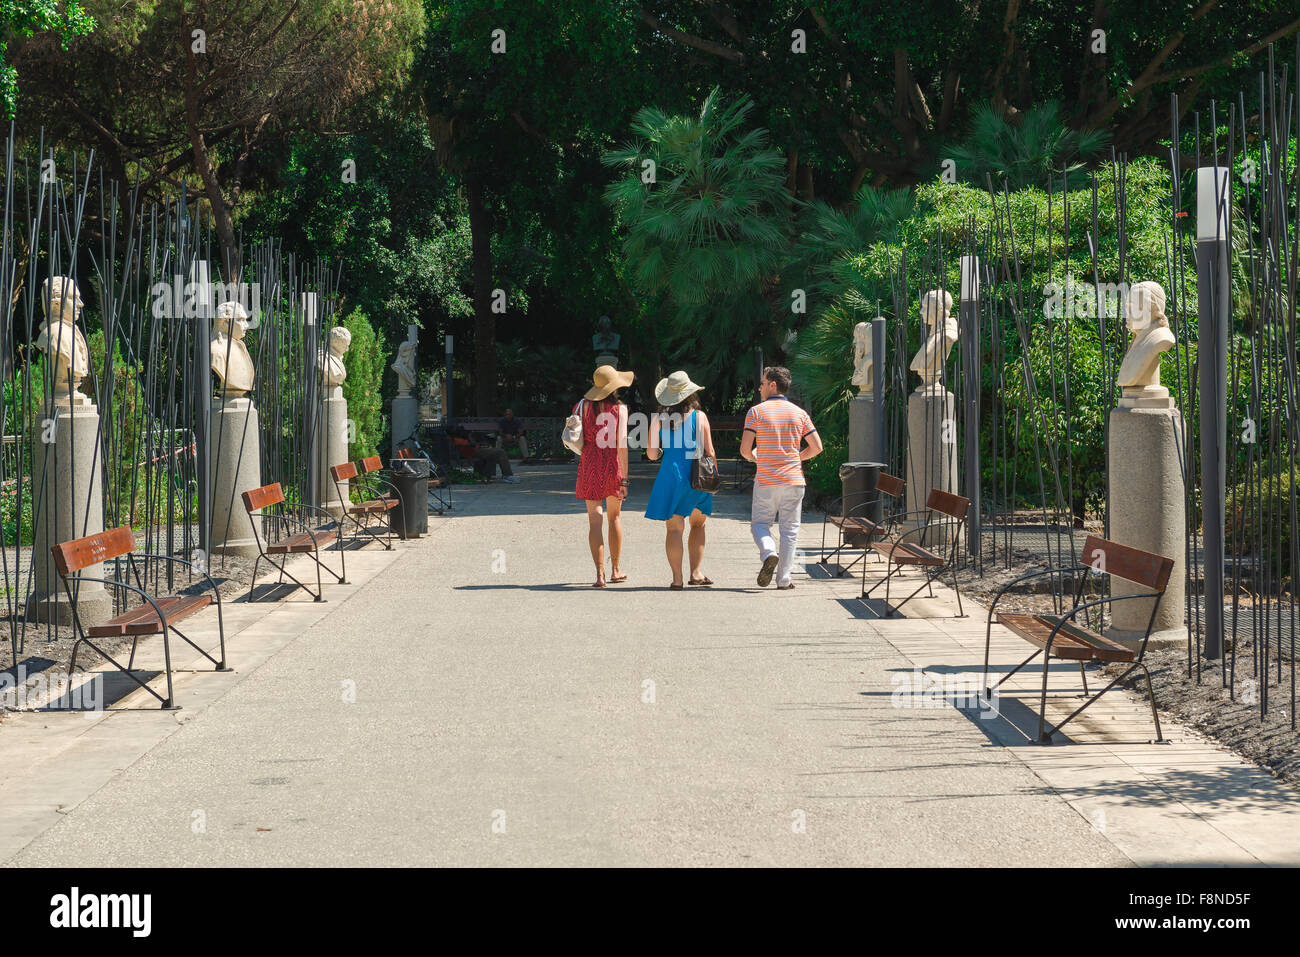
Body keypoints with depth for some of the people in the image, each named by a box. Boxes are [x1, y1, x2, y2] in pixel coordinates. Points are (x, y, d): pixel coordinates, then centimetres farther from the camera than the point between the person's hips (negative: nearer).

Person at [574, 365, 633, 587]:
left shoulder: (584, 406, -2)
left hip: (590, 466, 0)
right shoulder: (620, 408, -6)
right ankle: (615, 570, 25)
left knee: (595, 520, -1)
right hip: (614, 467, 0)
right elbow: (622, 445, -12)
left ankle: (600, 574, -11)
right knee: (614, 518, 18)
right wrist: (624, 479, -12)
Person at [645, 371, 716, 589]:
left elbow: (652, 454, 1)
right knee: (698, 524, 17)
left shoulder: (659, 419, -1)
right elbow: (709, 451, -2)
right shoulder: (699, 416, -4)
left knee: (674, 528, 2)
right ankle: (695, 573, 12)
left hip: (671, 474, 0)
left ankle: (677, 578, -3)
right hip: (696, 477, 0)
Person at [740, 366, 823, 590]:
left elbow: (745, 448, -11)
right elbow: (816, 447, 3)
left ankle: (769, 553, -17)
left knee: (759, 523, 12)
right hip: (793, 479, 2)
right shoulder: (799, 413, 4)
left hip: (766, 481, -2)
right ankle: (784, 579, 4)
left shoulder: (756, 412, -5)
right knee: (789, 529, 8)